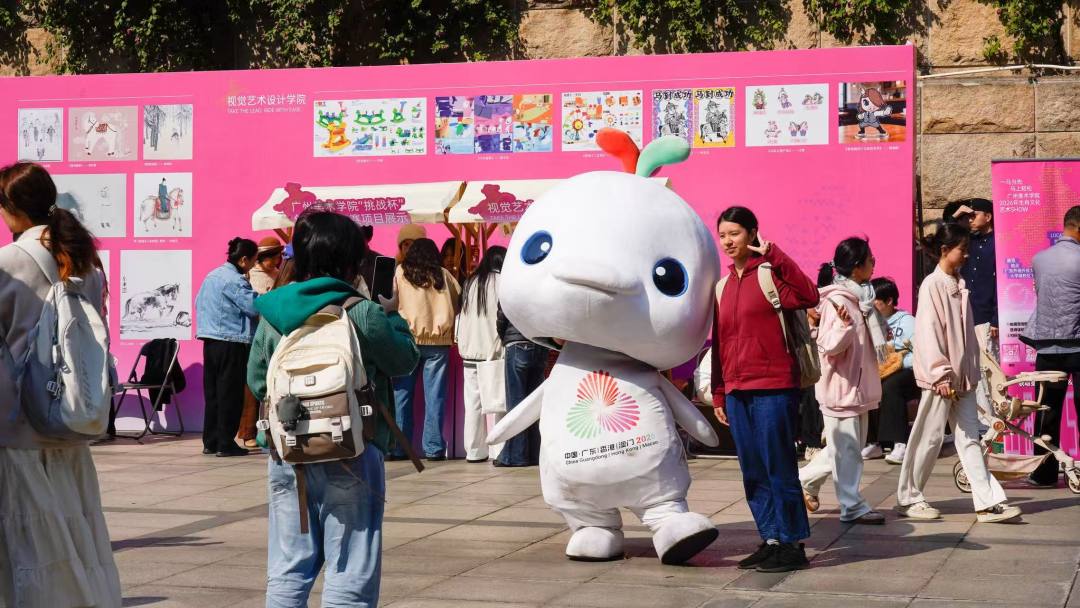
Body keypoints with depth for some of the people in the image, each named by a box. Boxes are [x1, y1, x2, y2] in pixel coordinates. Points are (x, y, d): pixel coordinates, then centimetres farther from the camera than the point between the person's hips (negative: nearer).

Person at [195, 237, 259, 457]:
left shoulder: (212, 276, 13)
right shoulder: (235, 280, -15)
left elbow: (198, 302, 21)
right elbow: (255, 307, -20)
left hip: (209, 341, 9)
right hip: (231, 344, -9)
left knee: (212, 393, 12)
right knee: (230, 395, -2)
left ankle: (210, 442, 15)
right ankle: (225, 443, 0)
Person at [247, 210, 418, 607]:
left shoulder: (272, 316, 3)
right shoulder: (364, 316, -11)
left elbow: (256, 381, 9)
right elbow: (405, 359, 3)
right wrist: (391, 318, 17)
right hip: (351, 457, -4)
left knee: (287, 573, 13)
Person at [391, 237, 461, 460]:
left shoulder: (400, 272, 2)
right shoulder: (443, 275, 6)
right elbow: (458, 300, 9)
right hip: (438, 341, 0)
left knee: (402, 394, 5)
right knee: (434, 396, 2)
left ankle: (398, 448, 4)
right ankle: (433, 448, -1)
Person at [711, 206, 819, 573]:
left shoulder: (769, 273, -5)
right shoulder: (723, 286, 14)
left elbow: (808, 296, -25)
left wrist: (775, 255, -24)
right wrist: (718, 395, 15)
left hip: (773, 388, -7)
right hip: (737, 391, 7)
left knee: (779, 469, -2)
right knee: (753, 473, 9)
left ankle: (793, 545, 6)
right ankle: (771, 540, 17)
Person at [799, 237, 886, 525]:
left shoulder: (860, 297, 12)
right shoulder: (837, 301, -17)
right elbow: (830, 346, -23)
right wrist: (844, 325, -38)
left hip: (857, 385, 10)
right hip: (841, 386, -10)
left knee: (849, 447, 15)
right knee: (847, 448, -2)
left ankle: (806, 480, 29)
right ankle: (852, 506, 4)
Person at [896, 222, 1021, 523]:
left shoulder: (959, 285, 11)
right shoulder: (932, 285, -11)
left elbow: (966, 331, 15)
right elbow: (927, 332, -16)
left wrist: (972, 371, 13)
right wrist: (941, 375, -19)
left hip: (962, 375, 7)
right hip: (942, 377, -7)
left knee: (970, 438, 5)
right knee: (929, 438, 1)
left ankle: (989, 501, 2)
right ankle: (907, 498, 14)